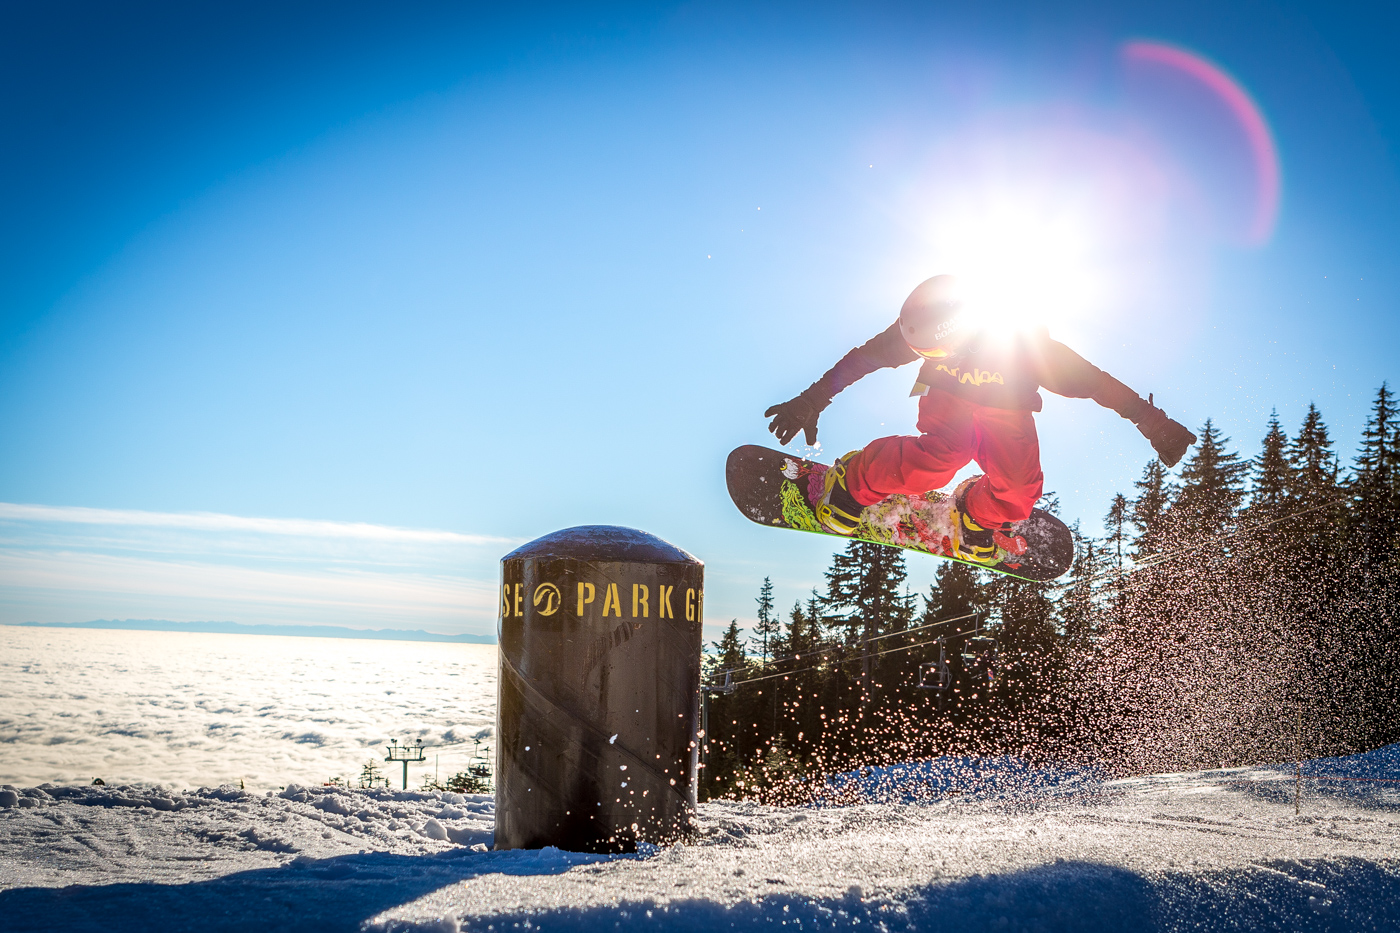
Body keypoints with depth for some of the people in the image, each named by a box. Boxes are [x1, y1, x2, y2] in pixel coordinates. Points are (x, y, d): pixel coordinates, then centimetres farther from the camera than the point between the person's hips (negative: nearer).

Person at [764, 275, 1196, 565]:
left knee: (1019, 492, -20)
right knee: (937, 459, -32)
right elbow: (864, 357, -17)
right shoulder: (923, 326, -29)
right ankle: (851, 482, -11)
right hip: (950, 399, -1)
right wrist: (812, 401, -14)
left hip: (1007, 410, 1)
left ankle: (975, 513, 14)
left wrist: (1152, 421, -23)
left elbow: (1097, 383, -28)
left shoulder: (1025, 342, -36)